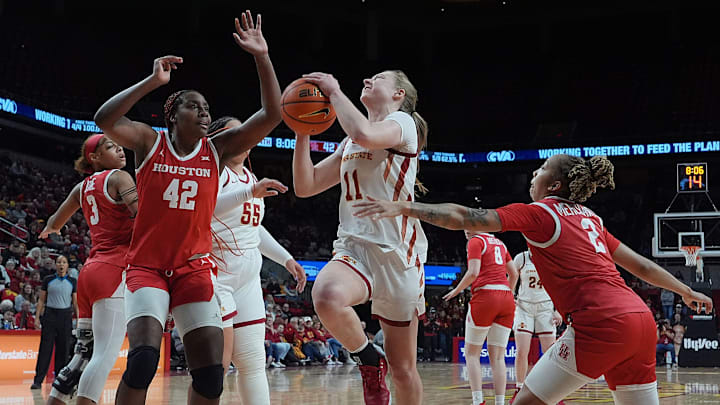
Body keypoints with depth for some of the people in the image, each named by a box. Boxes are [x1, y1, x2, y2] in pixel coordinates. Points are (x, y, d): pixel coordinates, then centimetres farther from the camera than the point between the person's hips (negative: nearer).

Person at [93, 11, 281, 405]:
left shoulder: (218, 149, 4)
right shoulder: (150, 142, -1)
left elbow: (271, 116, -5)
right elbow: (105, 120, -20)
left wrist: (262, 58, -15)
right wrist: (153, 80, -25)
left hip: (195, 268, 3)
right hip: (147, 266, -3)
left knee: (210, 373, -6)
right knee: (144, 357, -24)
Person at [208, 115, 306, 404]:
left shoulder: (250, 178, 19)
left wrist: (286, 259, 24)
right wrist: (250, 192, -36)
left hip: (246, 279, 8)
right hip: (213, 274, -8)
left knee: (252, 361, 6)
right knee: (219, 359, -13)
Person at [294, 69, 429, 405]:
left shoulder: (403, 122, -2)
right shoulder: (349, 144, 21)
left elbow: (366, 135, -25)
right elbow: (306, 186, 18)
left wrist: (334, 92, -12)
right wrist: (302, 131, 8)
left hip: (397, 254, -4)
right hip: (354, 248, 4)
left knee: (403, 368, 3)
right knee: (326, 296, -33)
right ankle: (369, 363, -7)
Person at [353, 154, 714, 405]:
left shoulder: (539, 213, 2)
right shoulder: (589, 219, 22)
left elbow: (467, 218, -9)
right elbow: (641, 266, 28)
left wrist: (404, 208, -12)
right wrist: (687, 292, 41)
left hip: (601, 324, -8)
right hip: (640, 321, 8)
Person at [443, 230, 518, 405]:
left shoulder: (475, 241, 0)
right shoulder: (499, 243, 20)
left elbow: (473, 273, -11)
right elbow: (514, 273, 21)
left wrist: (457, 290, 3)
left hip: (485, 296, -6)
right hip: (506, 299, 6)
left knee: (472, 353, 3)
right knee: (497, 356, 4)